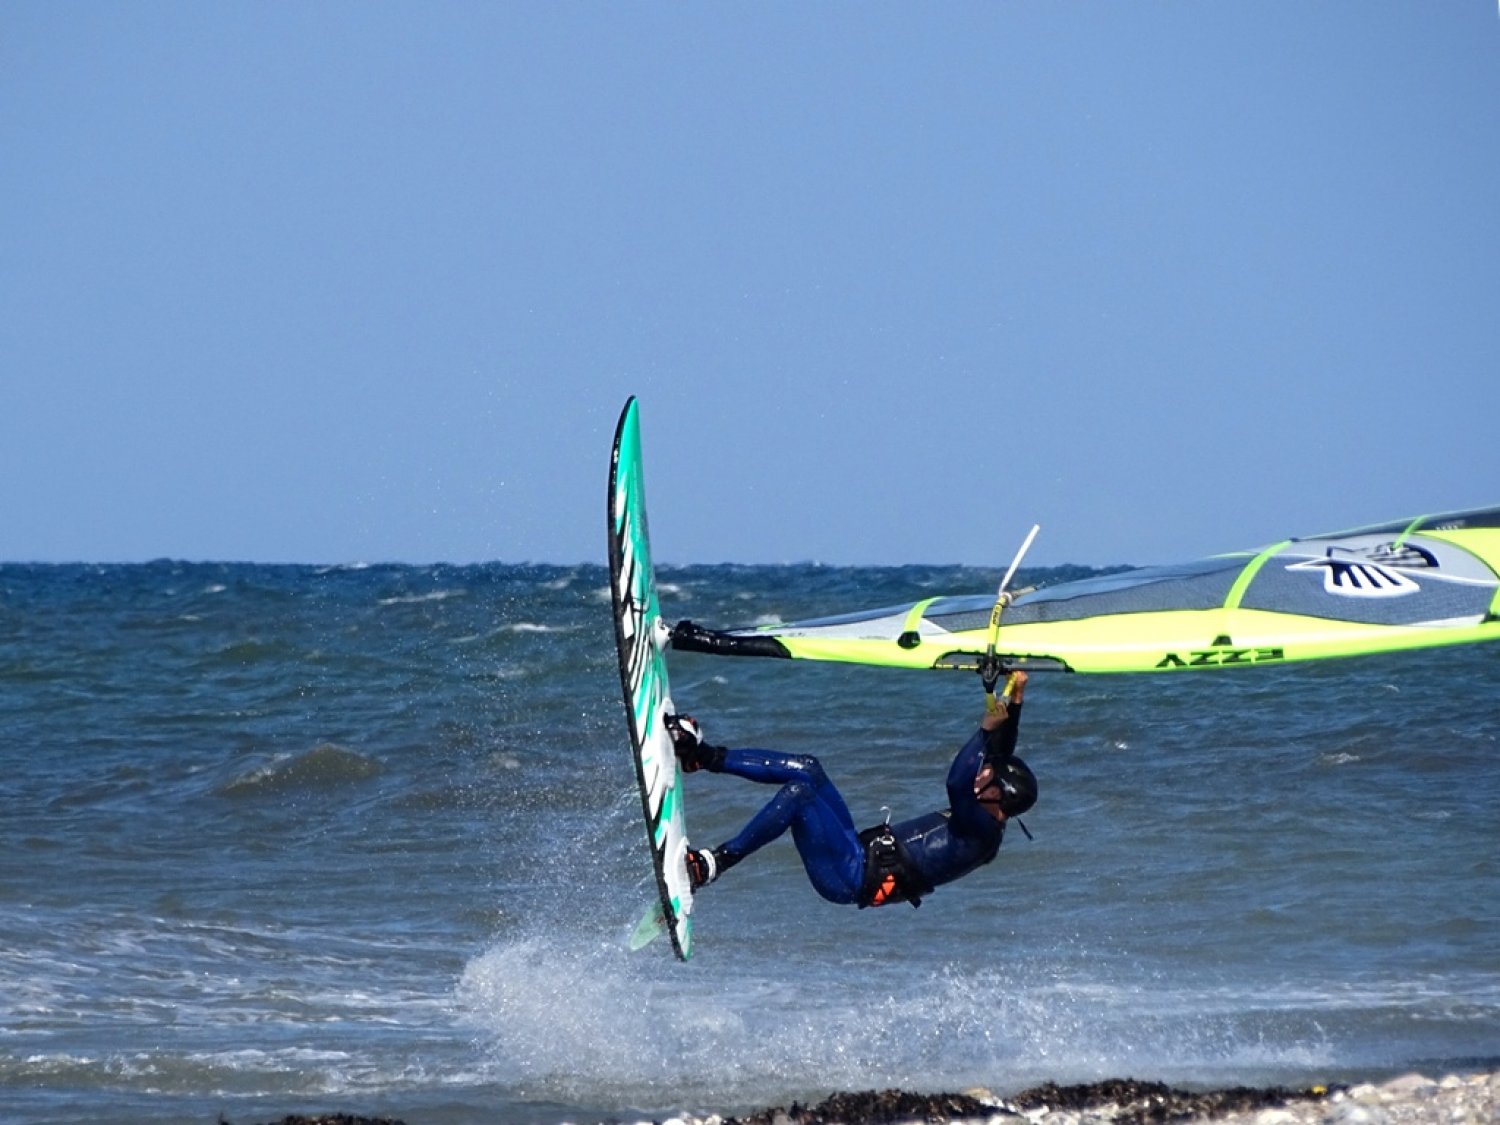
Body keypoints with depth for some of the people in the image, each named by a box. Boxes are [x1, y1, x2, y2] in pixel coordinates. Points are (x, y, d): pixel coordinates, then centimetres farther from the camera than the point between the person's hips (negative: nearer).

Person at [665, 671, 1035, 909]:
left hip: (854, 877, -10)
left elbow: (957, 782, -31)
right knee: (807, 770, 9)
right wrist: (1013, 704, 23)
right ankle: (702, 755, 7)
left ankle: (711, 865, -22)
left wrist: (988, 728, -26)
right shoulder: (978, 824, 14)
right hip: (858, 851, 10)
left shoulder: (982, 830, -14)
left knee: (797, 793, -25)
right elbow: (1001, 756, 24)